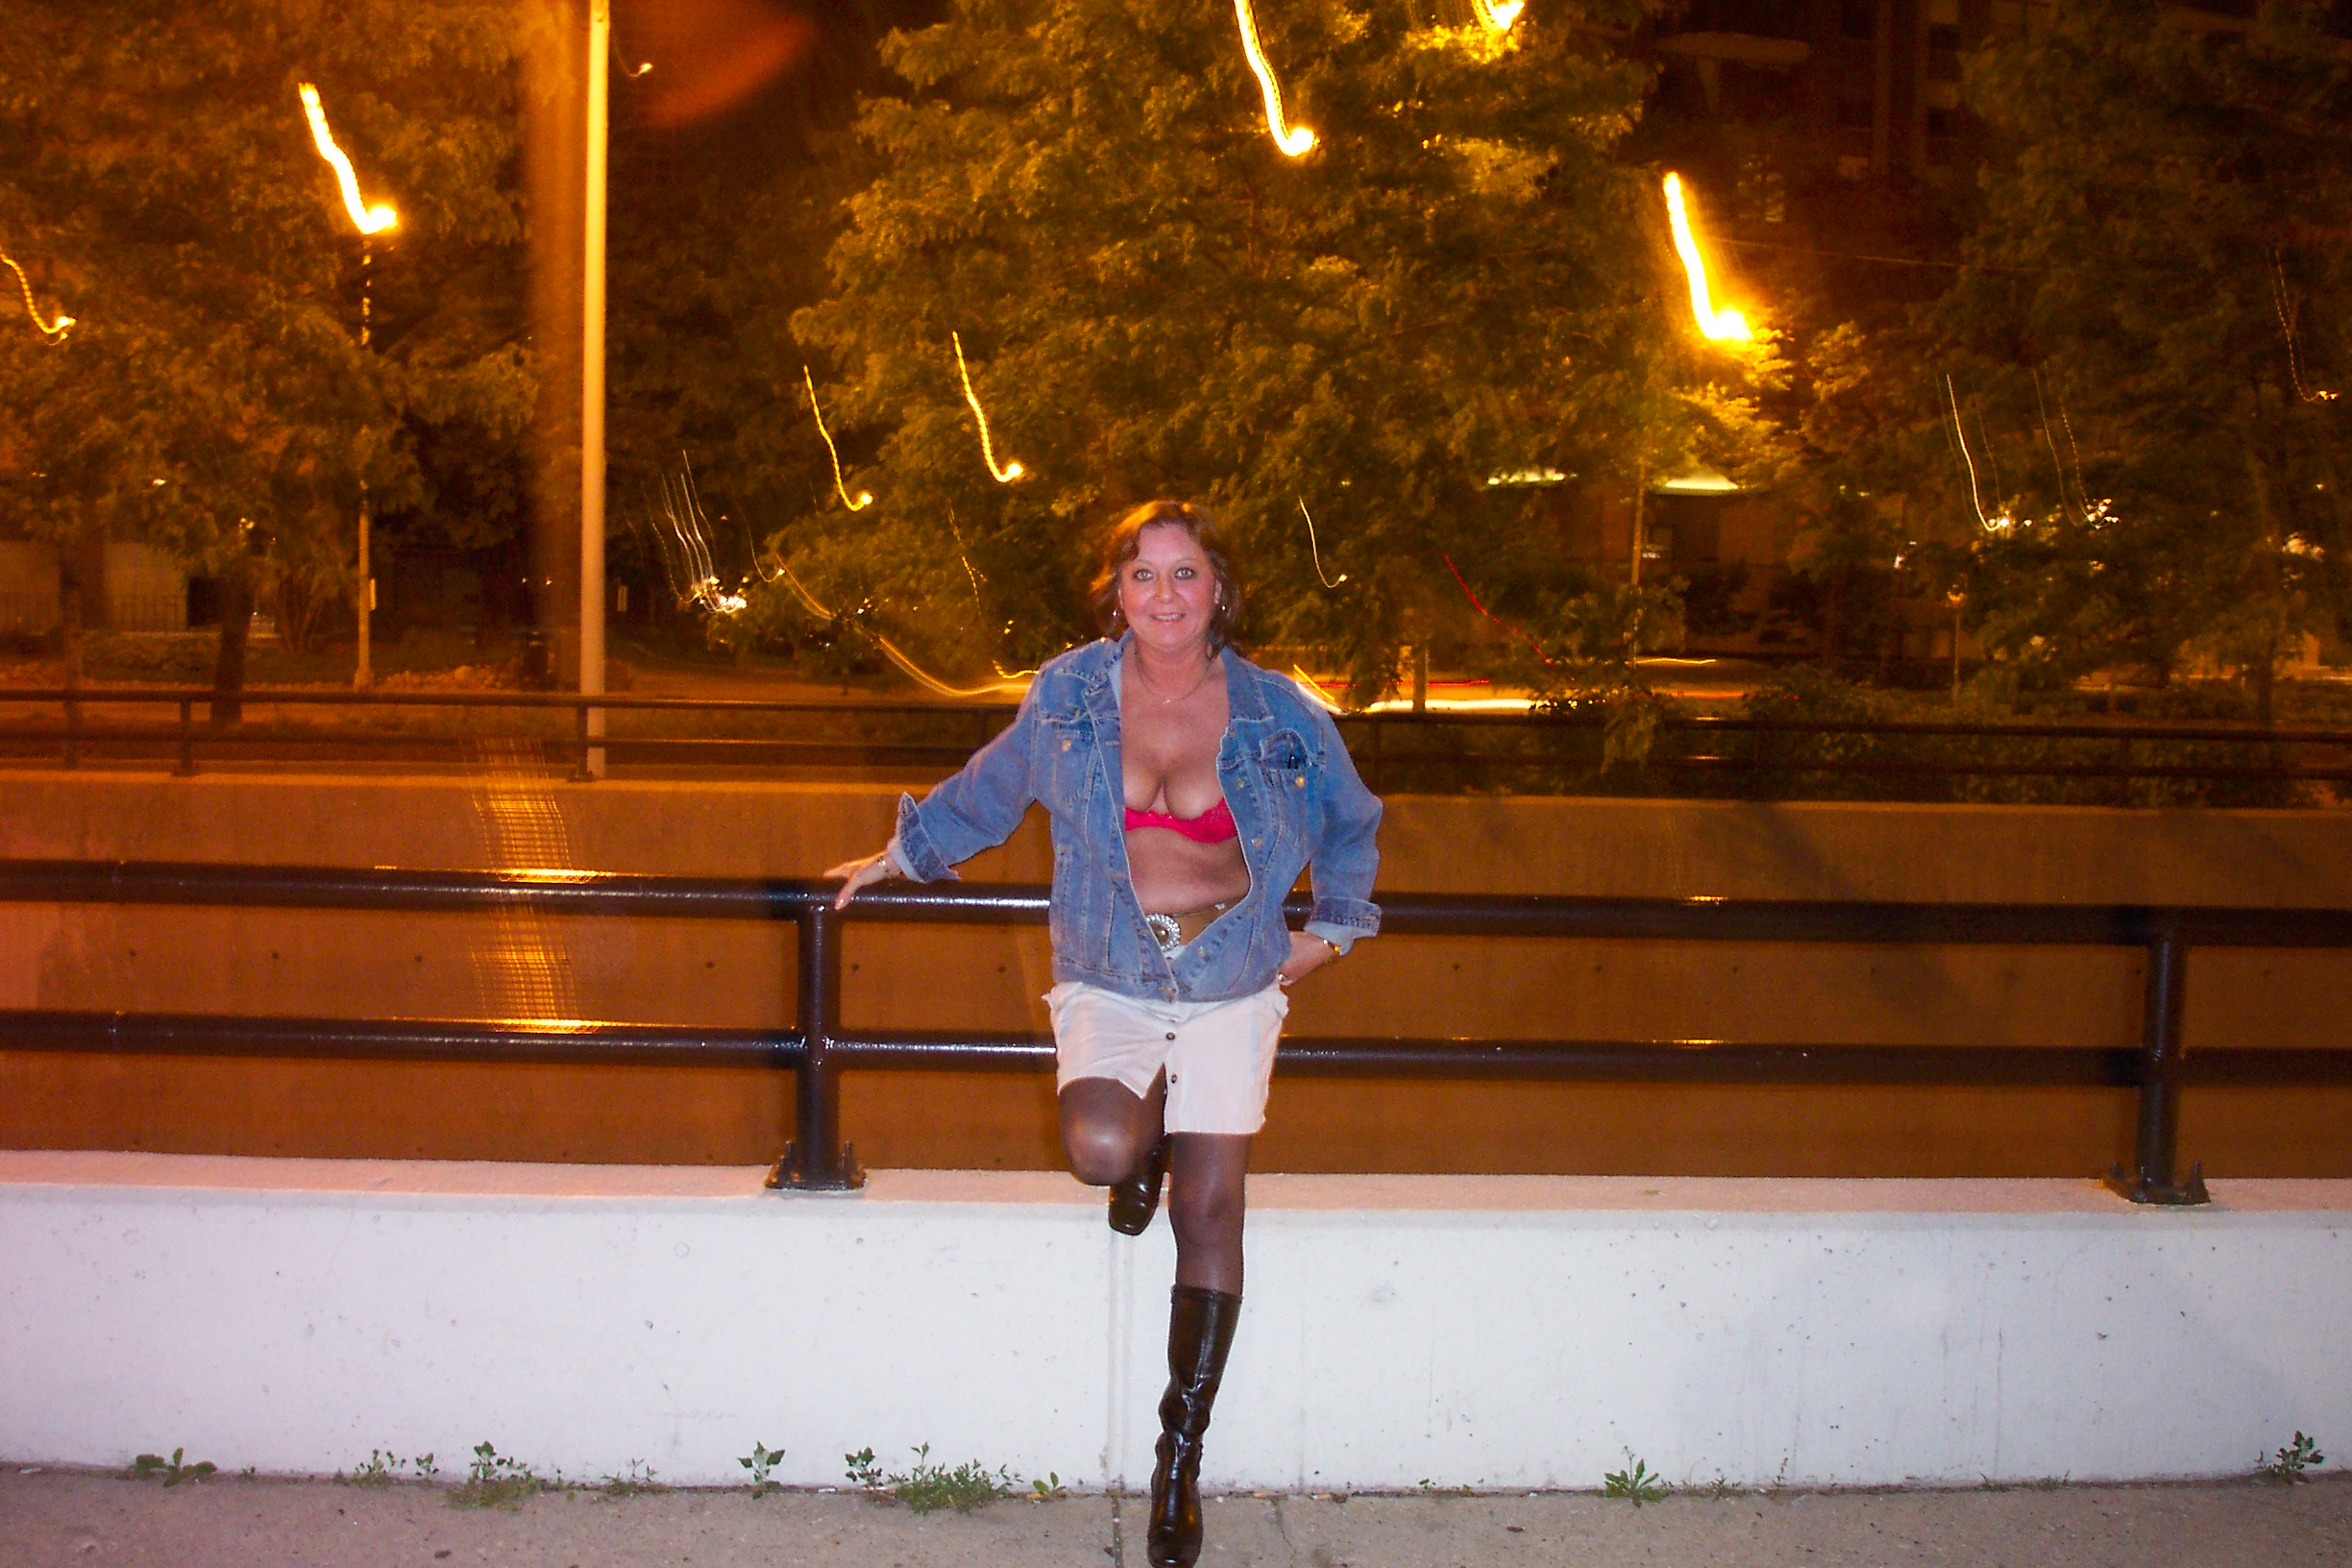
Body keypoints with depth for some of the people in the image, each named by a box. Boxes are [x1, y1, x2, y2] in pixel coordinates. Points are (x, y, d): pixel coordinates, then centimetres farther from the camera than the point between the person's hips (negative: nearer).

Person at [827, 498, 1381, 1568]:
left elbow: (1351, 823, 17)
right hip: (1109, 983, 0)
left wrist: (1332, 926, 11)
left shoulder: (1276, 714, -1)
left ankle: (1180, 1456, 12)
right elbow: (985, 791, 18)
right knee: (1100, 1149, -28)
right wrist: (901, 857, 24)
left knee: (1208, 1212, -3)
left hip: (1231, 985, 0)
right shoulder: (1069, 695, -1)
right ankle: (1145, 1145, 14)